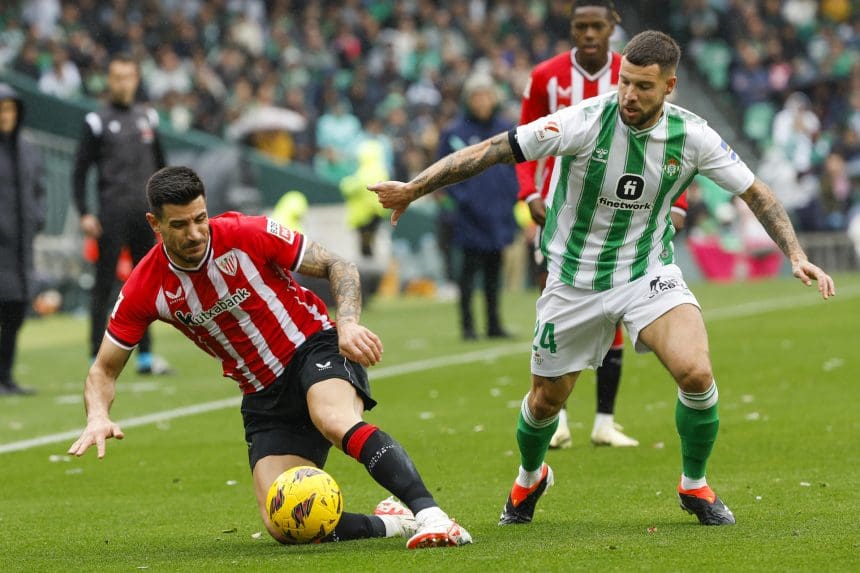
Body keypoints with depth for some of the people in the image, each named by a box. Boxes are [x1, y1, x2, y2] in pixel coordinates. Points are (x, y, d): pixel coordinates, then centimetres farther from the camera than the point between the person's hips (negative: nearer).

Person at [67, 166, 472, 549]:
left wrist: (348, 323, -24)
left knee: (336, 423, -40)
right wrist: (98, 417, -21)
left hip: (316, 348, -3)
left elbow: (337, 267, -5)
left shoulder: (249, 235, -14)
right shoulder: (145, 289, -8)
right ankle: (390, 523, 3)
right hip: (264, 398, 4)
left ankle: (428, 512, -45)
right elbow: (104, 369, 1)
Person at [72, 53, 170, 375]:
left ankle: (145, 356, 15)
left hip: (145, 212, 5)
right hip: (113, 212, -5)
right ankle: (97, 357, -5)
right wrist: (84, 214, -10)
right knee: (104, 284, -5)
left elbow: (159, 164, 21)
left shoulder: (147, 118, 14)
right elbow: (80, 171, -2)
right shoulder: (98, 122, -1)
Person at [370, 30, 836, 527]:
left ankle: (695, 486, 3)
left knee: (696, 374, -23)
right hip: (574, 278, -1)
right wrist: (414, 189, -20)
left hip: (649, 272, 1)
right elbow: (494, 150, -18)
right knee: (546, 400, 10)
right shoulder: (585, 122, -21)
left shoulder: (693, 136, -13)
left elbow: (755, 193, -1)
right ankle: (530, 479, 46)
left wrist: (797, 256, -12)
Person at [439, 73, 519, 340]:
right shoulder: (455, 133, -6)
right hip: (471, 216, -4)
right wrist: (462, 197, -10)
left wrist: (511, 195, 3)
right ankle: (467, 324, 3)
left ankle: (494, 323, 17)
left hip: (499, 213, 4)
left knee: (494, 269, 10)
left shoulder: (506, 129, 4)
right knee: (471, 266, -2)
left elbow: (517, 163, 14)